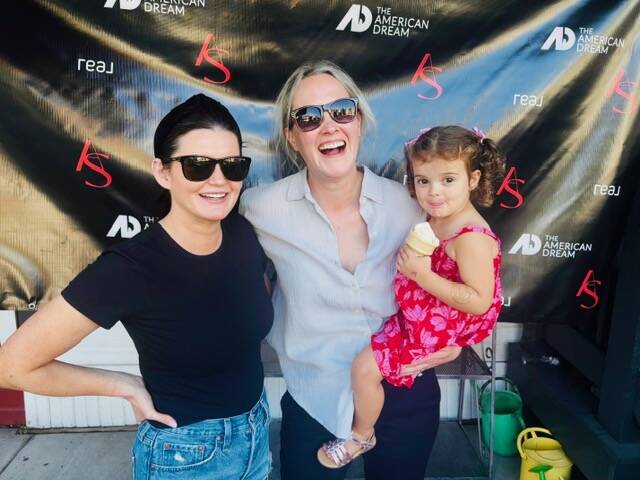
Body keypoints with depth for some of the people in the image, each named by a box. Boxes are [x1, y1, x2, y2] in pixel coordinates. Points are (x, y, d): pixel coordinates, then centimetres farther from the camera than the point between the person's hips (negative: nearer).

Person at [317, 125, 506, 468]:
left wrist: (422, 275, -33)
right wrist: (410, 257, -4)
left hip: (438, 329, -10)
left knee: (364, 367, -9)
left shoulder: (472, 238, -29)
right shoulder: (435, 217, -2)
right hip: (418, 312, 10)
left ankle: (361, 435, 20)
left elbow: (479, 302, -30)